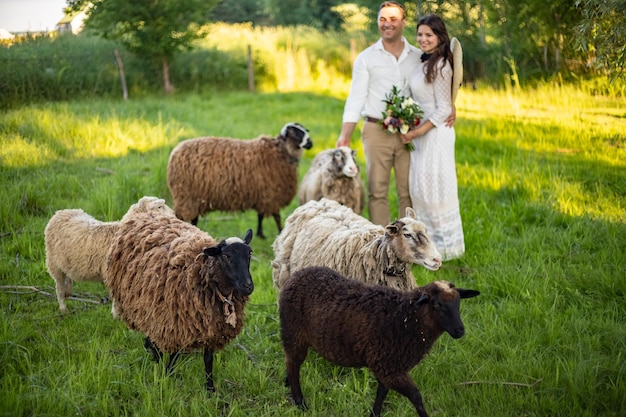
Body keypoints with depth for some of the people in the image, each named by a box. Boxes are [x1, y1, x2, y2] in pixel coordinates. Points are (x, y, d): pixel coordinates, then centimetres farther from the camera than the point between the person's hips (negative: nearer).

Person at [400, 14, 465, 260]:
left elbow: (444, 109, -16)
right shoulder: (423, 63, 9)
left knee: (435, 187, -2)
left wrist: (418, 132, -17)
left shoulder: (440, 66, -16)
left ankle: (445, 244, 10)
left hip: (436, 133, -9)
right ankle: (428, 240, 22)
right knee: (420, 187, 12)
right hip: (419, 132, 9)